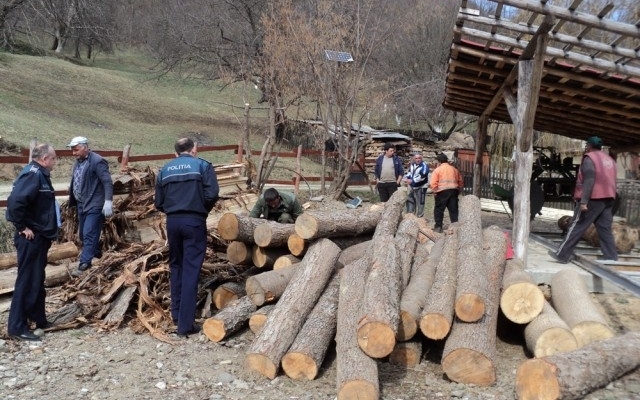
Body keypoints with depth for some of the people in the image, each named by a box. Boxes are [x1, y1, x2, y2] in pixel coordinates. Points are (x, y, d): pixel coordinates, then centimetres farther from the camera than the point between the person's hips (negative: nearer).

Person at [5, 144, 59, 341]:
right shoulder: (33, 174, -18)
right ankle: (17, 326, 4)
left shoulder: (41, 175, 12)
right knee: (27, 281, -4)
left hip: (39, 237, 10)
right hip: (30, 238, -10)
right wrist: (22, 227, -21)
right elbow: (15, 201, -30)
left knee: (37, 280, 17)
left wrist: (46, 230, 13)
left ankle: (38, 319, 29)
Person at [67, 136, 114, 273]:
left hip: (94, 205, -9)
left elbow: (108, 183, -20)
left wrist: (108, 202, -26)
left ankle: (85, 262, -4)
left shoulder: (97, 161, -15)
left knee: (89, 234, -9)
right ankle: (96, 252, 35)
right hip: (81, 204, 9)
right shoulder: (78, 162, 12)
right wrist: (73, 201, 20)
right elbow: (75, 182, 19)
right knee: (83, 234, 17)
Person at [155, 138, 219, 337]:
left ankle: (176, 314, 25)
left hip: (172, 222, 4)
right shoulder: (202, 165, 0)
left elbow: (158, 202, 9)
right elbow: (212, 194, -10)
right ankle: (186, 324, -4)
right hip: (194, 221, -4)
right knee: (190, 270, -3)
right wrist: (203, 210, 8)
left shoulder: (165, 170, 11)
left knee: (176, 266, 19)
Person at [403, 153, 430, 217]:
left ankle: (419, 217, 3)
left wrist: (412, 181, -26)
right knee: (410, 201, 16)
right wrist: (406, 178, -5)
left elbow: (421, 177, -26)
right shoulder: (412, 164, 8)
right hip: (412, 187, 8)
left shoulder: (424, 166, -18)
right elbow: (409, 172, 17)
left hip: (421, 188, -8)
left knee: (420, 203, -6)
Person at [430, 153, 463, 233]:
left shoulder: (437, 170, 0)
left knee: (439, 209, 5)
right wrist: (458, 190, 23)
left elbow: (433, 183, -9)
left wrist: (434, 191, 2)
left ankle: (438, 226, 4)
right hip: (454, 191, 4)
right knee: (454, 210, 7)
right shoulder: (454, 169, 15)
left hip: (442, 191, -4)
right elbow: (460, 182, 18)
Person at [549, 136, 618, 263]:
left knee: (576, 227, -2)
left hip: (593, 199, -7)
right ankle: (612, 259, 2)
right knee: (605, 230, 7)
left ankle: (562, 255, 1)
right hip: (608, 199, 7)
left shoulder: (589, 158, -7)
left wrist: (583, 201, -22)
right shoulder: (610, 159, 19)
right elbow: (610, 181, 21)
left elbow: (589, 181, -18)